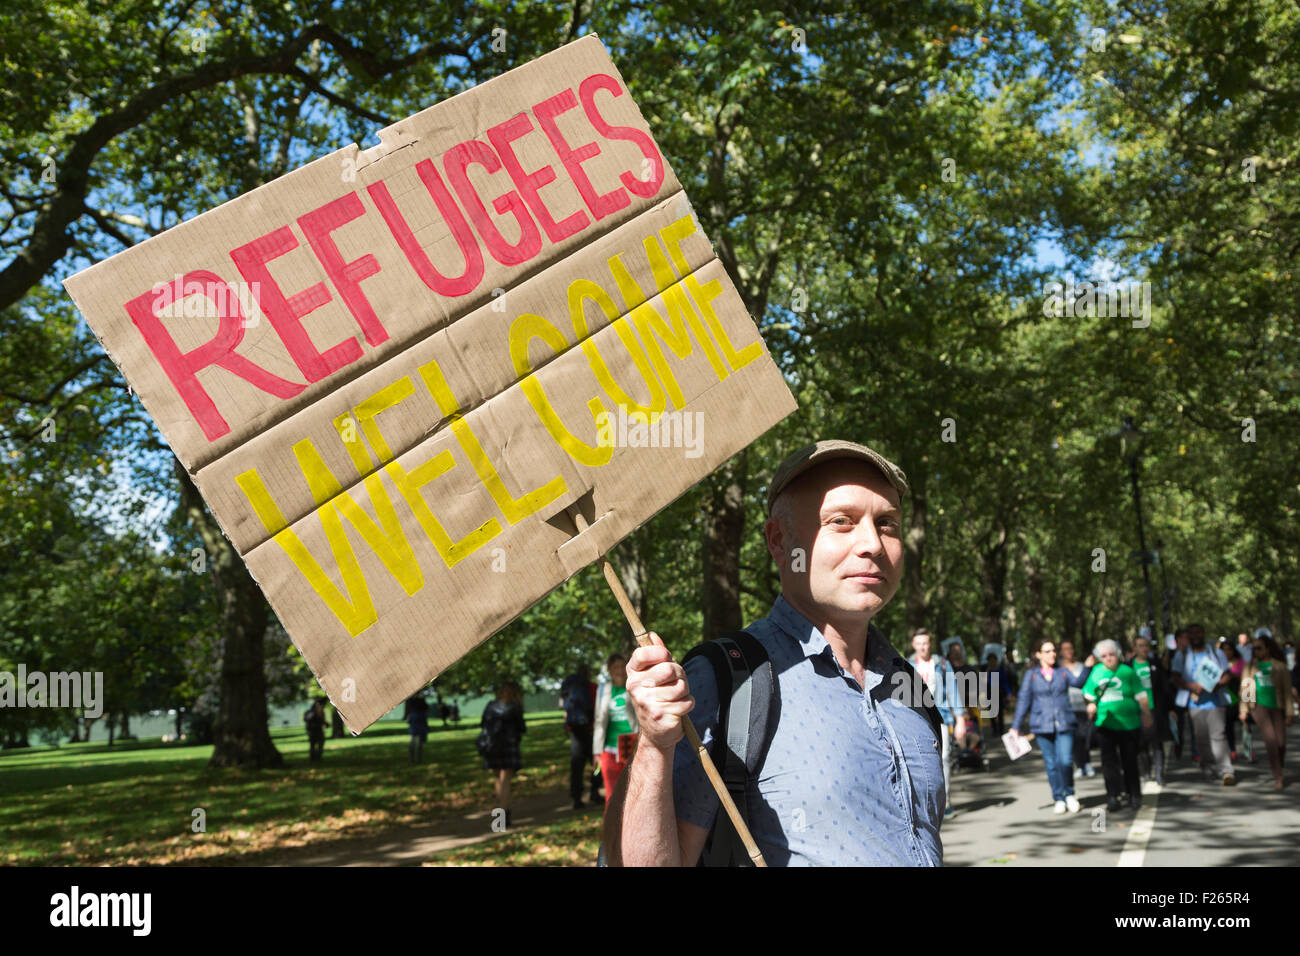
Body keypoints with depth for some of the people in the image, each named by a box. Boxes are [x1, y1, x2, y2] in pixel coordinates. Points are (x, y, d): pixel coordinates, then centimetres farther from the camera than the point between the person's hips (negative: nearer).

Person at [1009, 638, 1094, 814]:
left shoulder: (1062, 672, 8)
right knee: (1051, 763, 3)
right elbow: (1023, 700, 6)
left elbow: (1078, 682, -11)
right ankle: (1058, 799, 17)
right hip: (1042, 725, 0)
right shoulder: (1031, 675, 7)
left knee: (1066, 761, -10)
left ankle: (1069, 794, 13)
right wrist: (1015, 726, 3)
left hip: (1064, 724, 0)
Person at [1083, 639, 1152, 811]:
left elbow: (1141, 696, 4)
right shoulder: (1097, 672, 4)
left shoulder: (1128, 672, -1)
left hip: (1128, 724, -1)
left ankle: (1134, 796, 17)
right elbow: (1089, 695, 16)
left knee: (1130, 761, 6)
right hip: (1105, 724, 1)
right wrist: (1091, 705, -1)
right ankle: (1112, 796, 5)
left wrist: (1146, 714, 5)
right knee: (1109, 760, 0)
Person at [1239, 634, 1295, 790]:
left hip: (1276, 706, 0)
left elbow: (1287, 690, 4)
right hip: (1259, 705, 0)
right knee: (1270, 739, -15)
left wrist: (1289, 712, 0)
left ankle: (1279, 768, 24)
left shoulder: (1279, 666, 4)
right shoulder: (1250, 666, 8)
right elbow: (1245, 688, 12)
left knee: (1281, 742, -3)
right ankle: (1278, 777, -13)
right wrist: (1244, 710, 9)